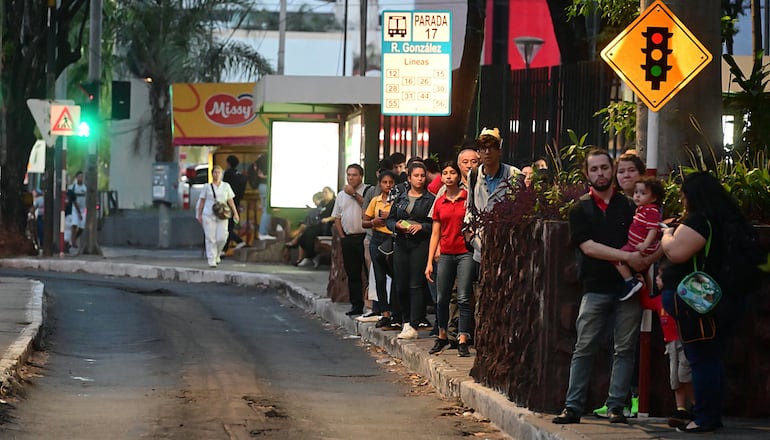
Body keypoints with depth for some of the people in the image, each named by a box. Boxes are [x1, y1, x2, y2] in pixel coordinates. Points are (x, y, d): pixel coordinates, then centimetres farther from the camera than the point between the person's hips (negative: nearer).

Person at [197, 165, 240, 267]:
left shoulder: (226, 186, 10)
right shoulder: (207, 187, 7)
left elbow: (230, 201, 11)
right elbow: (202, 201, 10)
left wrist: (235, 213, 3)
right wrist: (199, 215, 6)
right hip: (208, 215, -1)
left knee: (221, 238, -8)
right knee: (210, 239, -5)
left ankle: (217, 254, 20)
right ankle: (211, 260, -1)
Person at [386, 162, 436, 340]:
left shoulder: (430, 199, 1)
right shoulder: (400, 198, 15)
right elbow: (389, 219, 17)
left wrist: (422, 226, -17)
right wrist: (397, 225, -3)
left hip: (420, 244, -5)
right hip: (401, 244, 5)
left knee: (416, 285, -8)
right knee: (401, 285, 5)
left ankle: (413, 327, -10)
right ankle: (406, 322, 20)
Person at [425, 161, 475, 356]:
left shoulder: (468, 197, -2)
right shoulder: (439, 203, 10)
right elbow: (435, 234, 12)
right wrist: (429, 262, 9)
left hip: (465, 253, -4)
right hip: (446, 254, 4)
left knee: (464, 298, -9)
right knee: (442, 299, 8)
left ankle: (462, 341, -8)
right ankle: (442, 336, 25)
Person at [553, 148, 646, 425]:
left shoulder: (629, 206, 10)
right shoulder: (580, 210, 6)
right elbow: (588, 247, -7)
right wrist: (626, 256, -16)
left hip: (629, 287, 1)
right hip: (596, 288, -1)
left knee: (624, 349, 1)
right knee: (584, 349, -1)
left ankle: (616, 407, 5)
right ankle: (573, 407, 2)